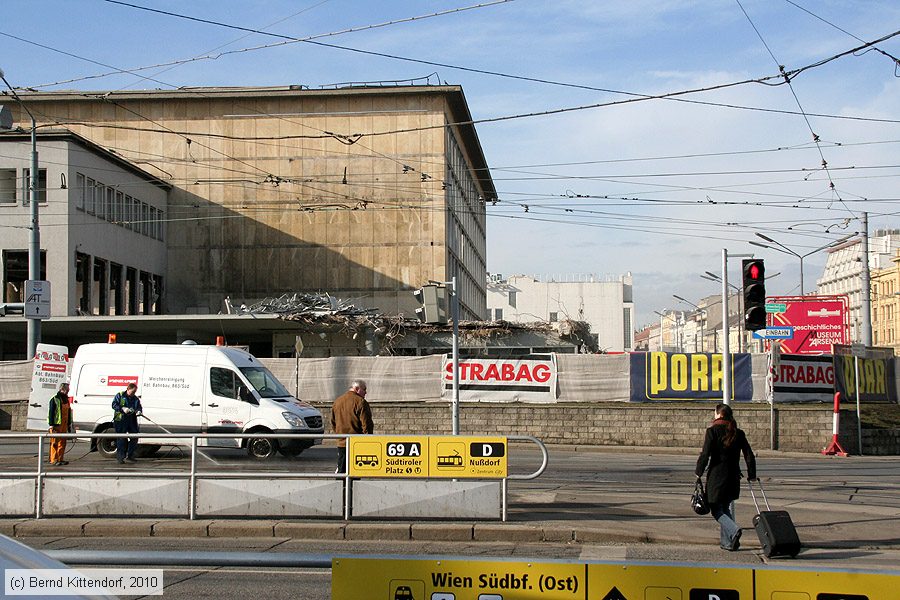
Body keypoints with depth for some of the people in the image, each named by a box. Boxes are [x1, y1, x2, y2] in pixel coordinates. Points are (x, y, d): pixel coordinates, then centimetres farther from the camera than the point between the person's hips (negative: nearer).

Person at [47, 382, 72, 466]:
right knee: (55, 442, -5)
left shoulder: (66, 399, 17)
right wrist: (51, 425, -17)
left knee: (62, 442, 8)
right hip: (56, 424, -8)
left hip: (64, 424, 8)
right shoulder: (55, 399, -8)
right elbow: (51, 413, -12)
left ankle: (61, 459, 13)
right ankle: (54, 460, -2)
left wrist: (69, 424, 22)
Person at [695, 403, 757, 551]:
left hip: (716, 476, -5)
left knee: (716, 509, 3)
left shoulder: (713, 431, -9)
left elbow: (705, 454, -13)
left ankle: (734, 530, -20)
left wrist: (699, 472, -1)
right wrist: (752, 475, 14)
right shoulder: (738, 433, 6)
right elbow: (749, 455, 5)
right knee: (727, 508, 16)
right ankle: (727, 542, 14)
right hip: (733, 477, 5)